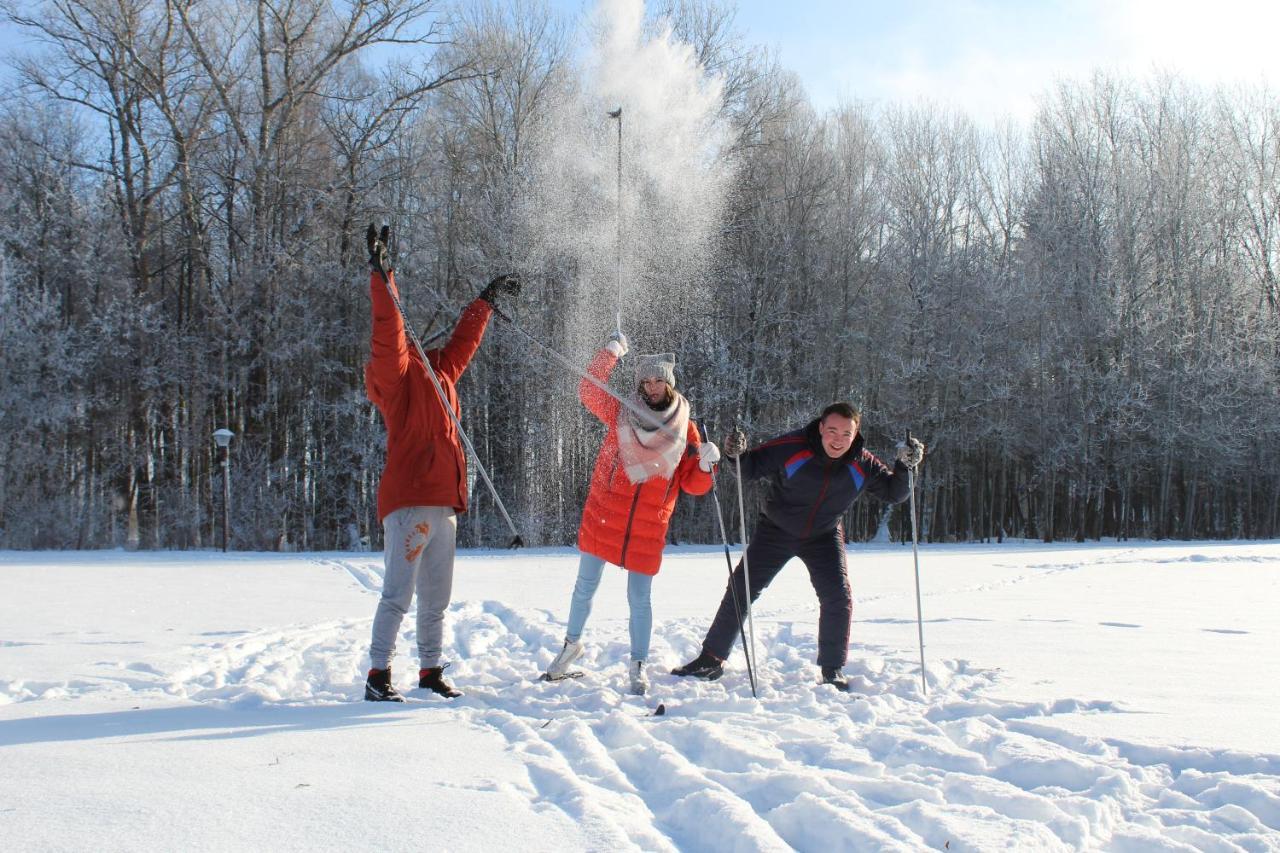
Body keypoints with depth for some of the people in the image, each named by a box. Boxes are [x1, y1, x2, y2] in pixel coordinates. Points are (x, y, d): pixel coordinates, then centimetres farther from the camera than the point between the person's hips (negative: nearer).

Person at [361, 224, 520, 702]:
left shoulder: (439, 371, 19)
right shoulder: (396, 373, -2)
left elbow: (465, 339, 34)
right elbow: (387, 331, -18)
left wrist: (488, 299, 43)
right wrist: (381, 274, -24)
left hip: (444, 502, 8)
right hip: (409, 501, -8)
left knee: (436, 597, 12)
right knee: (399, 593, -9)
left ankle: (430, 671, 22)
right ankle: (378, 675, -3)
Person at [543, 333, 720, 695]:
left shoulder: (685, 430, 2)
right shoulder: (622, 412, 1)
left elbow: (692, 485, 4)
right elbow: (588, 391, -6)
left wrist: (705, 464, -16)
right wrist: (611, 353, -8)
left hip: (648, 530, 0)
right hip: (603, 519, 0)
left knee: (639, 599, 4)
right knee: (586, 586, 12)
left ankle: (638, 666, 20)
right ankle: (572, 643, 35)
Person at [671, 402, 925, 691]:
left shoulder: (864, 465, -16)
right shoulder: (790, 448, -25)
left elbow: (894, 494, -5)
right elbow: (751, 469, -16)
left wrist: (904, 466, -23)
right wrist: (737, 454, -38)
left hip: (824, 536, 2)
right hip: (776, 530, -1)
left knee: (838, 597, -9)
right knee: (741, 587, -4)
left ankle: (832, 670, 8)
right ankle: (712, 659, 6)